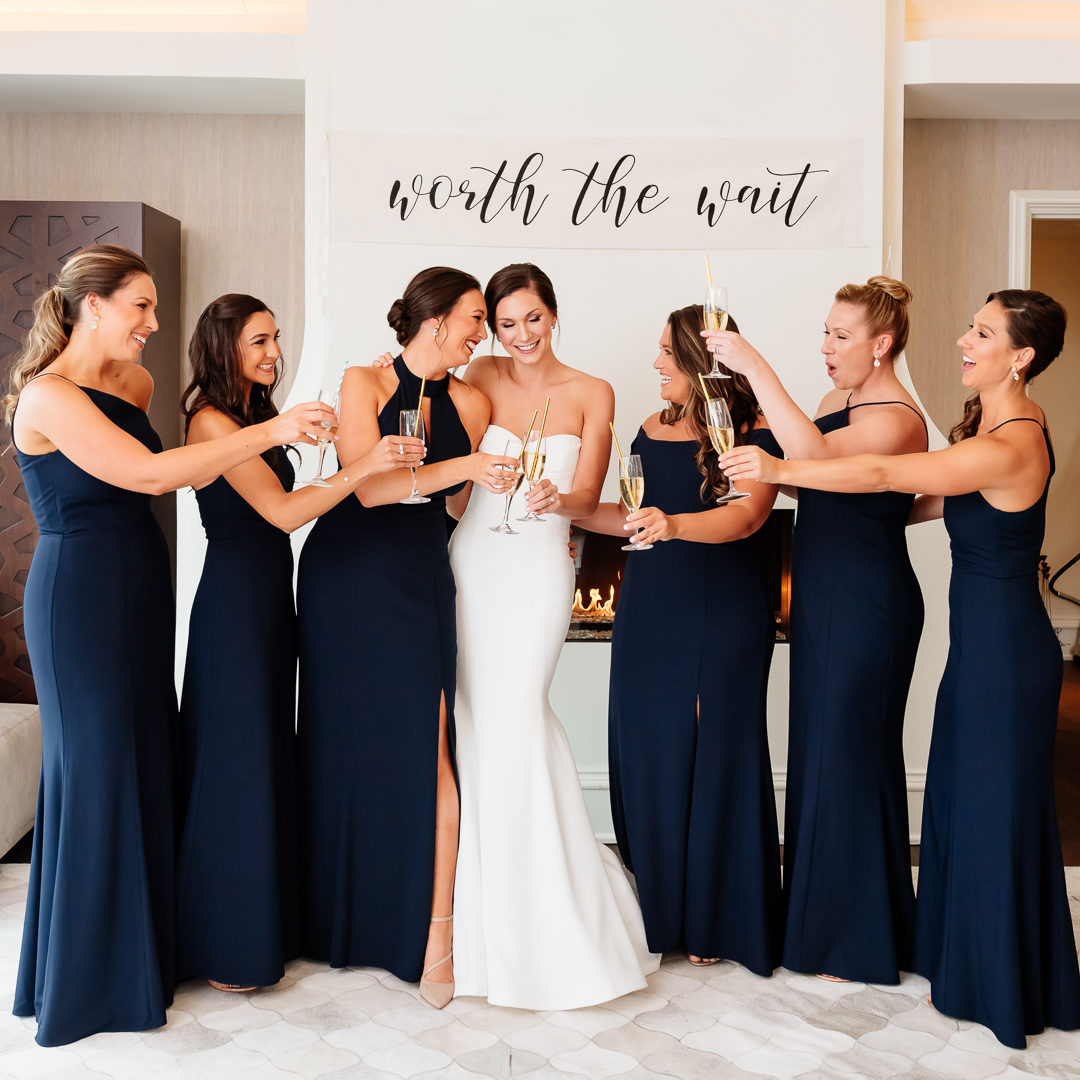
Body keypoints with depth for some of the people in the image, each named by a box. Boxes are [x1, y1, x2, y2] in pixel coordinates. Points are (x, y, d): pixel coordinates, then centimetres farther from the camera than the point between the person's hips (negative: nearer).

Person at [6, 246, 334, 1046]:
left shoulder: (133, 384, 11)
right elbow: (149, 473, -24)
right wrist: (270, 431, -25)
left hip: (140, 591, 8)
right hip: (81, 597, -8)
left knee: (146, 761, 13)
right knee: (96, 769, 1)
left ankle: (140, 949, 29)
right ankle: (87, 981, 18)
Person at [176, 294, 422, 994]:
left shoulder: (254, 416, 15)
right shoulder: (211, 420, -14)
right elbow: (281, 511, -22)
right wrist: (362, 468, -33)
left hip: (270, 600, 10)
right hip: (235, 603, -9)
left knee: (271, 758, 15)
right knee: (236, 764, -2)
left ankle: (270, 924, 28)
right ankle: (225, 946, 12)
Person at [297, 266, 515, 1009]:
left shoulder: (470, 403, 5)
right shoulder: (364, 384, -3)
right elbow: (370, 486, -15)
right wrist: (462, 467, -21)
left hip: (421, 585, 1)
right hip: (345, 579, -1)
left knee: (425, 749, -7)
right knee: (345, 746, 9)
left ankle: (436, 933, 3)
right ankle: (343, 919, 29)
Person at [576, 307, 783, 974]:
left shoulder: (756, 433, -7)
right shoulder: (653, 430, 10)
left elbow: (746, 516, -22)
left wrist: (675, 524, -39)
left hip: (724, 611, -5)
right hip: (650, 606, 5)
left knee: (716, 755, 3)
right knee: (646, 751, 7)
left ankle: (715, 920, 21)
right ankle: (657, 910, 25)